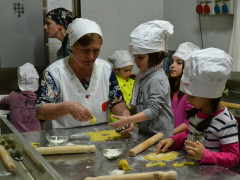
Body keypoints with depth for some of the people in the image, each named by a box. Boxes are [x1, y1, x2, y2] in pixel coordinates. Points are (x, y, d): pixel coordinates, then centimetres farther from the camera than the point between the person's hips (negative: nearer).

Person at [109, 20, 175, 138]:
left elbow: (153, 110, -24)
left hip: (159, 135, -7)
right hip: (144, 132, 8)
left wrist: (128, 120, -30)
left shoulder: (158, 79, -18)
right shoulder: (142, 75, 8)